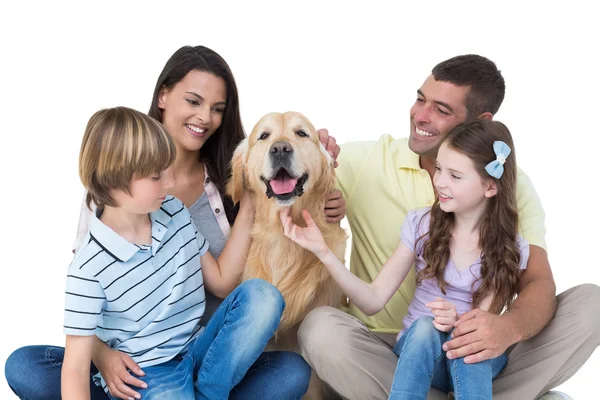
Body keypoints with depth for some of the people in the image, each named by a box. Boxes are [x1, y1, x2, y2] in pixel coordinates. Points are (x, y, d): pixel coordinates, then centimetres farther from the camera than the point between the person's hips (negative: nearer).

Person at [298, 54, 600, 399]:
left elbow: (538, 282, -12)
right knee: (321, 329, -34)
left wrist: (510, 327, -36)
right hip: (382, 352, 0)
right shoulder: (365, 161, -4)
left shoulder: (511, 186, -2)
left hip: (469, 350, 1)